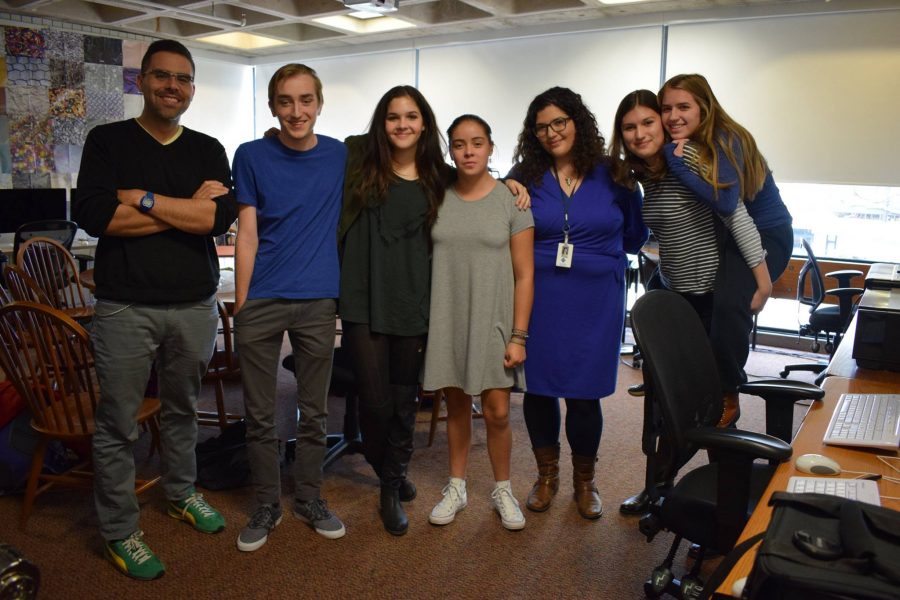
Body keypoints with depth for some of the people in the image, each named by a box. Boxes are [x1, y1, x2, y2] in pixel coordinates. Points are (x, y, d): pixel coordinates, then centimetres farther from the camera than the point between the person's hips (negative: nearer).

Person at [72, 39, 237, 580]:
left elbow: (222, 216, -11)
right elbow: (94, 215, -15)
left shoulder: (209, 150, 7)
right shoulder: (108, 141, 1)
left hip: (195, 306, 3)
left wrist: (141, 198, -14)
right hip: (126, 308, -2)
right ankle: (120, 532, 19)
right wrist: (189, 207, -12)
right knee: (118, 423, 3)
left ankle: (182, 494, 38)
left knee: (183, 409, 18)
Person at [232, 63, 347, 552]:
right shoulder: (252, 156, 1)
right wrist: (241, 303, -4)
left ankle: (309, 500, 30)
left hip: (318, 301, 1)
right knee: (260, 415, 8)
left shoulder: (341, 156, 4)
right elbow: (246, 234, 0)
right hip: (261, 302, -1)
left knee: (314, 412, 12)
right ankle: (266, 505, 26)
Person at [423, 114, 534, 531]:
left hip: (493, 320, -2)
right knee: (456, 405, 12)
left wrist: (518, 336, -7)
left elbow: (524, 274, -3)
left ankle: (503, 490, 23)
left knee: (497, 412, 0)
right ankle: (456, 487, 29)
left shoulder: (511, 200, -3)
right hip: (447, 320, 2)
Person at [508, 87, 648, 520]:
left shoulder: (612, 175, 2)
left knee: (584, 394, 4)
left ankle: (584, 481, 29)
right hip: (541, 298, 1)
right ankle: (547, 475, 30)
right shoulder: (525, 177, 3)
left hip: (596, 299, -1)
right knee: (538, 387, 6)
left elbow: (634, 238, 9)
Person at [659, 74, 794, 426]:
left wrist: (679, 165, -36)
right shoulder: (677, 147, -1)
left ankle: (728, 395, -9)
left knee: (729, 301, -30)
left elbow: (727, 203, -38)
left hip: (765, 234, -8)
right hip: (723, 236, 8)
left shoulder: (726, 141, -23)